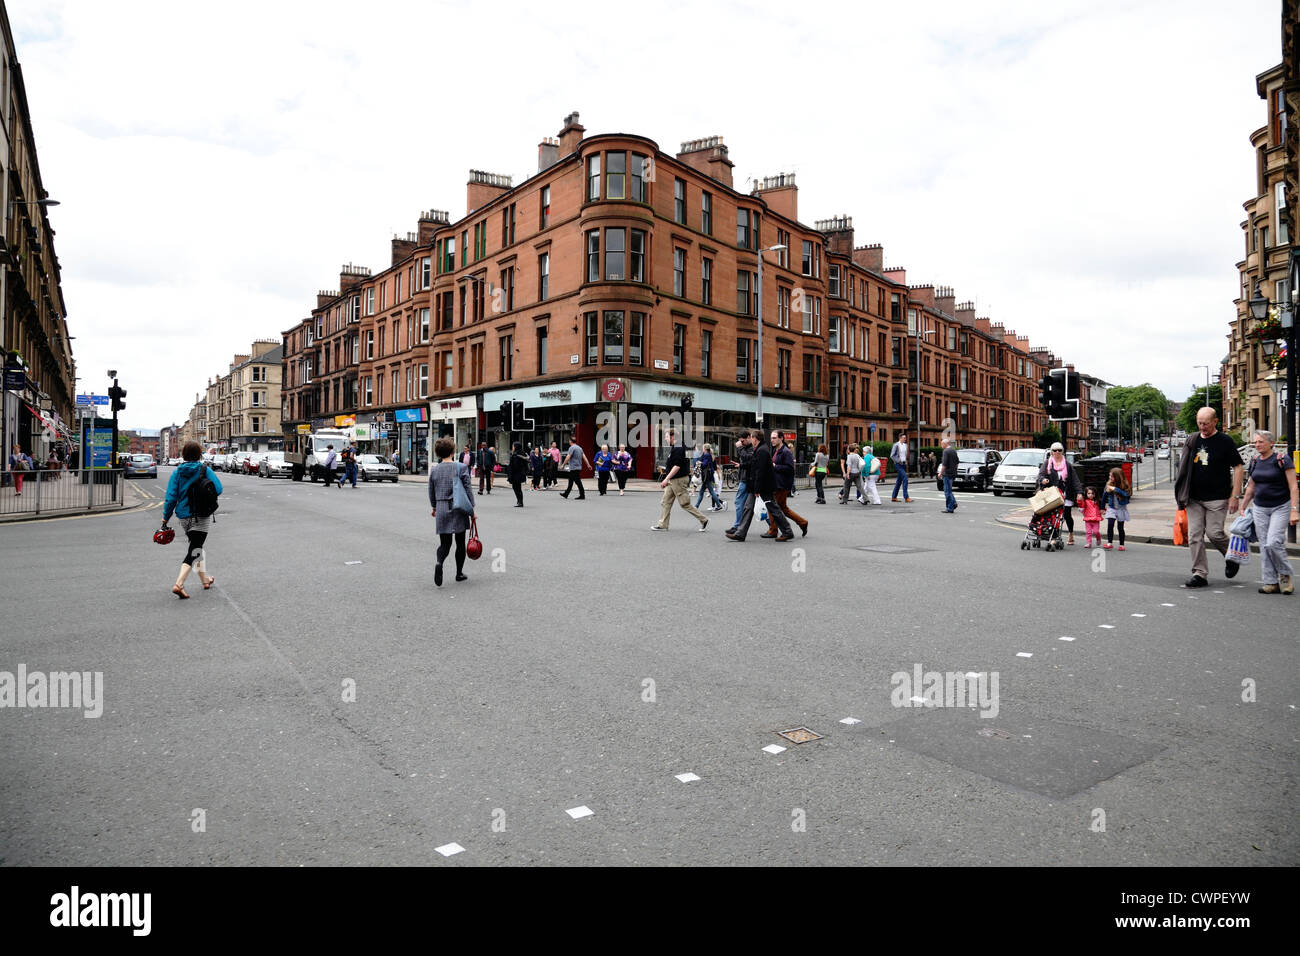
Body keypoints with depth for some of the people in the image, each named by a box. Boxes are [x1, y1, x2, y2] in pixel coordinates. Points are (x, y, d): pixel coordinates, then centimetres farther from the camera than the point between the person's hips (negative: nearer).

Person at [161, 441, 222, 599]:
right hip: (202, 516, -4)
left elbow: (171, 496, -3)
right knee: (194, 551, -6)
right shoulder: (205, 470, -7)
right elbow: (218, 489, -13)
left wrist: (166, 517, 3)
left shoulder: (177, 472, 0)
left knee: (195, 547, 21)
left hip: (184, 516, 4)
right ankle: (179, 584, -21)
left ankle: (205, 580, 34)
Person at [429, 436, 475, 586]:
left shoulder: (434, 470, 2)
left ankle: (439, 563, -21)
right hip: (458, 509, -2)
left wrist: (434, 507, 27)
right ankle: (459, 573, 17)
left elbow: (431, 492, 12)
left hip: (442, 509, 2)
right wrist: (471, 508, 2)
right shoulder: (461, 467, -8)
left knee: (444, 543, 8)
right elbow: (468, 490, -6)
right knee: (460, 542, 11)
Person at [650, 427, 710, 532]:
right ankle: (662, 525, 11)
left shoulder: (678, 449, -18)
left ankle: (704, 520, 5)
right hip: (673, 480, 10)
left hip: (679, 480, -10)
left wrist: (666, 479, -25)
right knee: (665, 502, 8)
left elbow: (677, 466, -25)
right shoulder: (674, 448, 14)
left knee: (685, 504, -5)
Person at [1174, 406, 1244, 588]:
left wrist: (1235, 496, -10)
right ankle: (1199, 574, 5)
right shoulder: (1193, 441, 10)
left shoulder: (1225, 441, -4)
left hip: (1217, 498, -4)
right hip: (1194, 498, 4)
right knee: (1195, 536, 0)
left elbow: (1238, 467, -4)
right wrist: (1182, 495, 13)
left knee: (1214, 533, -7)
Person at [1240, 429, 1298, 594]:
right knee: (1264, 546, 1)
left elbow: (1293, 487, -11)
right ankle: (1271, 582, 7)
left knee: (1273, 542, -17)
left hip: (1281, 507, -5)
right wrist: (1242, 508, 16)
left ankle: (1285, 574, 6)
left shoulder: (1282, 459, -8)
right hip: (1260, 508, 5)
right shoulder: (1255, 463, 9)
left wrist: (1294, 510, -17)